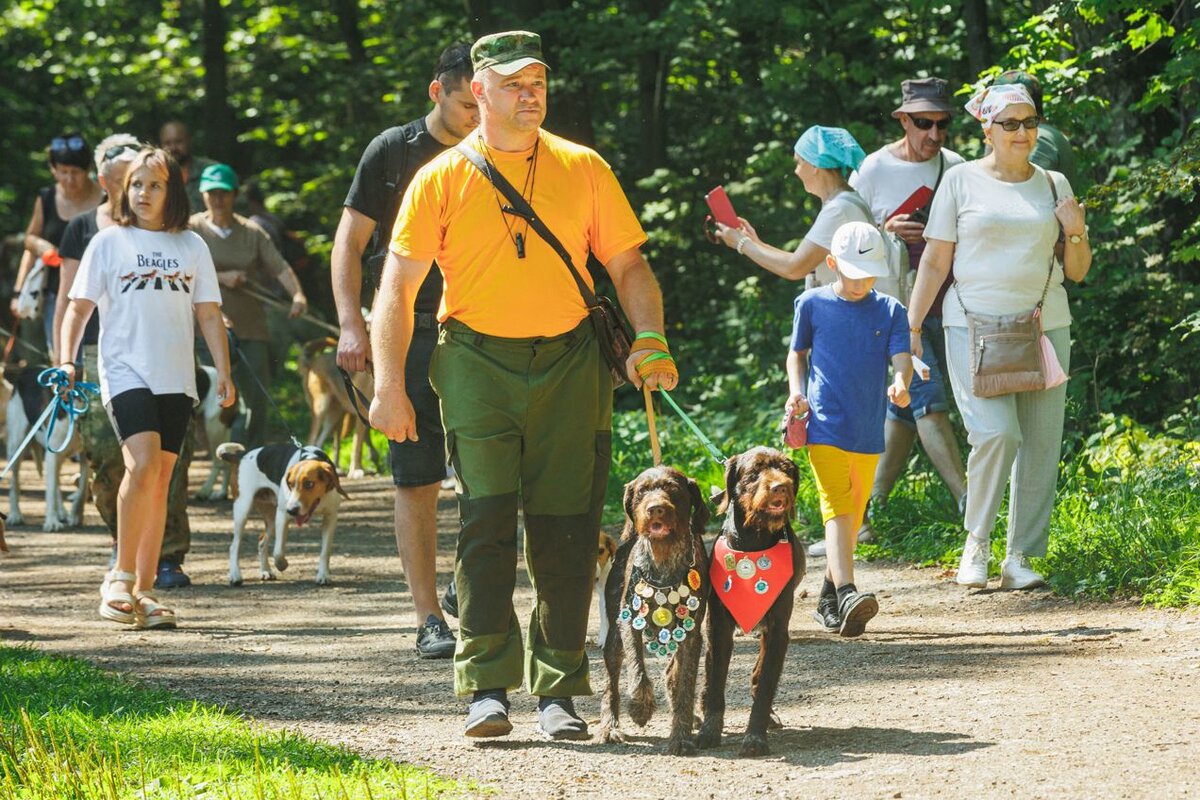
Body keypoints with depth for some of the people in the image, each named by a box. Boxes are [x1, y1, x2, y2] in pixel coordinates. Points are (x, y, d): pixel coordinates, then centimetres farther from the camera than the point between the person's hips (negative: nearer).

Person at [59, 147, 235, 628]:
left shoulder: (191, 246, 12)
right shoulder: (109, 242, 6)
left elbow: (208, 314, 13)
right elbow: (79, 307, 7)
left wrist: (224, 372, 5)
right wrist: (67, 360, -6)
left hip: (176, 380, 3)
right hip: (125, 371, -3)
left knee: (160, 481, 3)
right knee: (143, 464, -22)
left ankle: (144, 590, 7)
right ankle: (121, 577, -14)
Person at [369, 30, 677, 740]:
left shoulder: (582, 169, 7)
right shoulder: (442, 180, 2)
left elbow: (628, 264, 9)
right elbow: (398, 286, 1)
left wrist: (651, 342, -7)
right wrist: (390, 384, -7)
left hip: (569, 365, 2)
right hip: (478, 364, -2)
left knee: (566, 533, 0)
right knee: (486, 525, -9)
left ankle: (558, 690, 8)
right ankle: (487, 688, -6)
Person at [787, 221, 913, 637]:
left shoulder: (889, 310, 5)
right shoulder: (813, 304, 3)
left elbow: (902, 357, -4)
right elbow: (797, 353, 13)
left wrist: (900, 383, -26)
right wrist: (796, 392, -3)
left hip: (869, 431, 3)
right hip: (825, 425, -3)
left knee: (853, 515, 13)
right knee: (837, 508, -17)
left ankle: (829, 597, 28)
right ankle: (847, 594, -30)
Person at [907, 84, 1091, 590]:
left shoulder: (1054, 185, 12)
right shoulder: (961, 181, 4)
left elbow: (1077, 272, 16)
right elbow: (935, 262, 6)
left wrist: (1076, 233, -4)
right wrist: (911, 326, 0)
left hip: (1044, 327, 3)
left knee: (1041, 443, -1)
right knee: (996, 433, -18)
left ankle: (1021, 557, 8)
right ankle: (976, 542, 2)